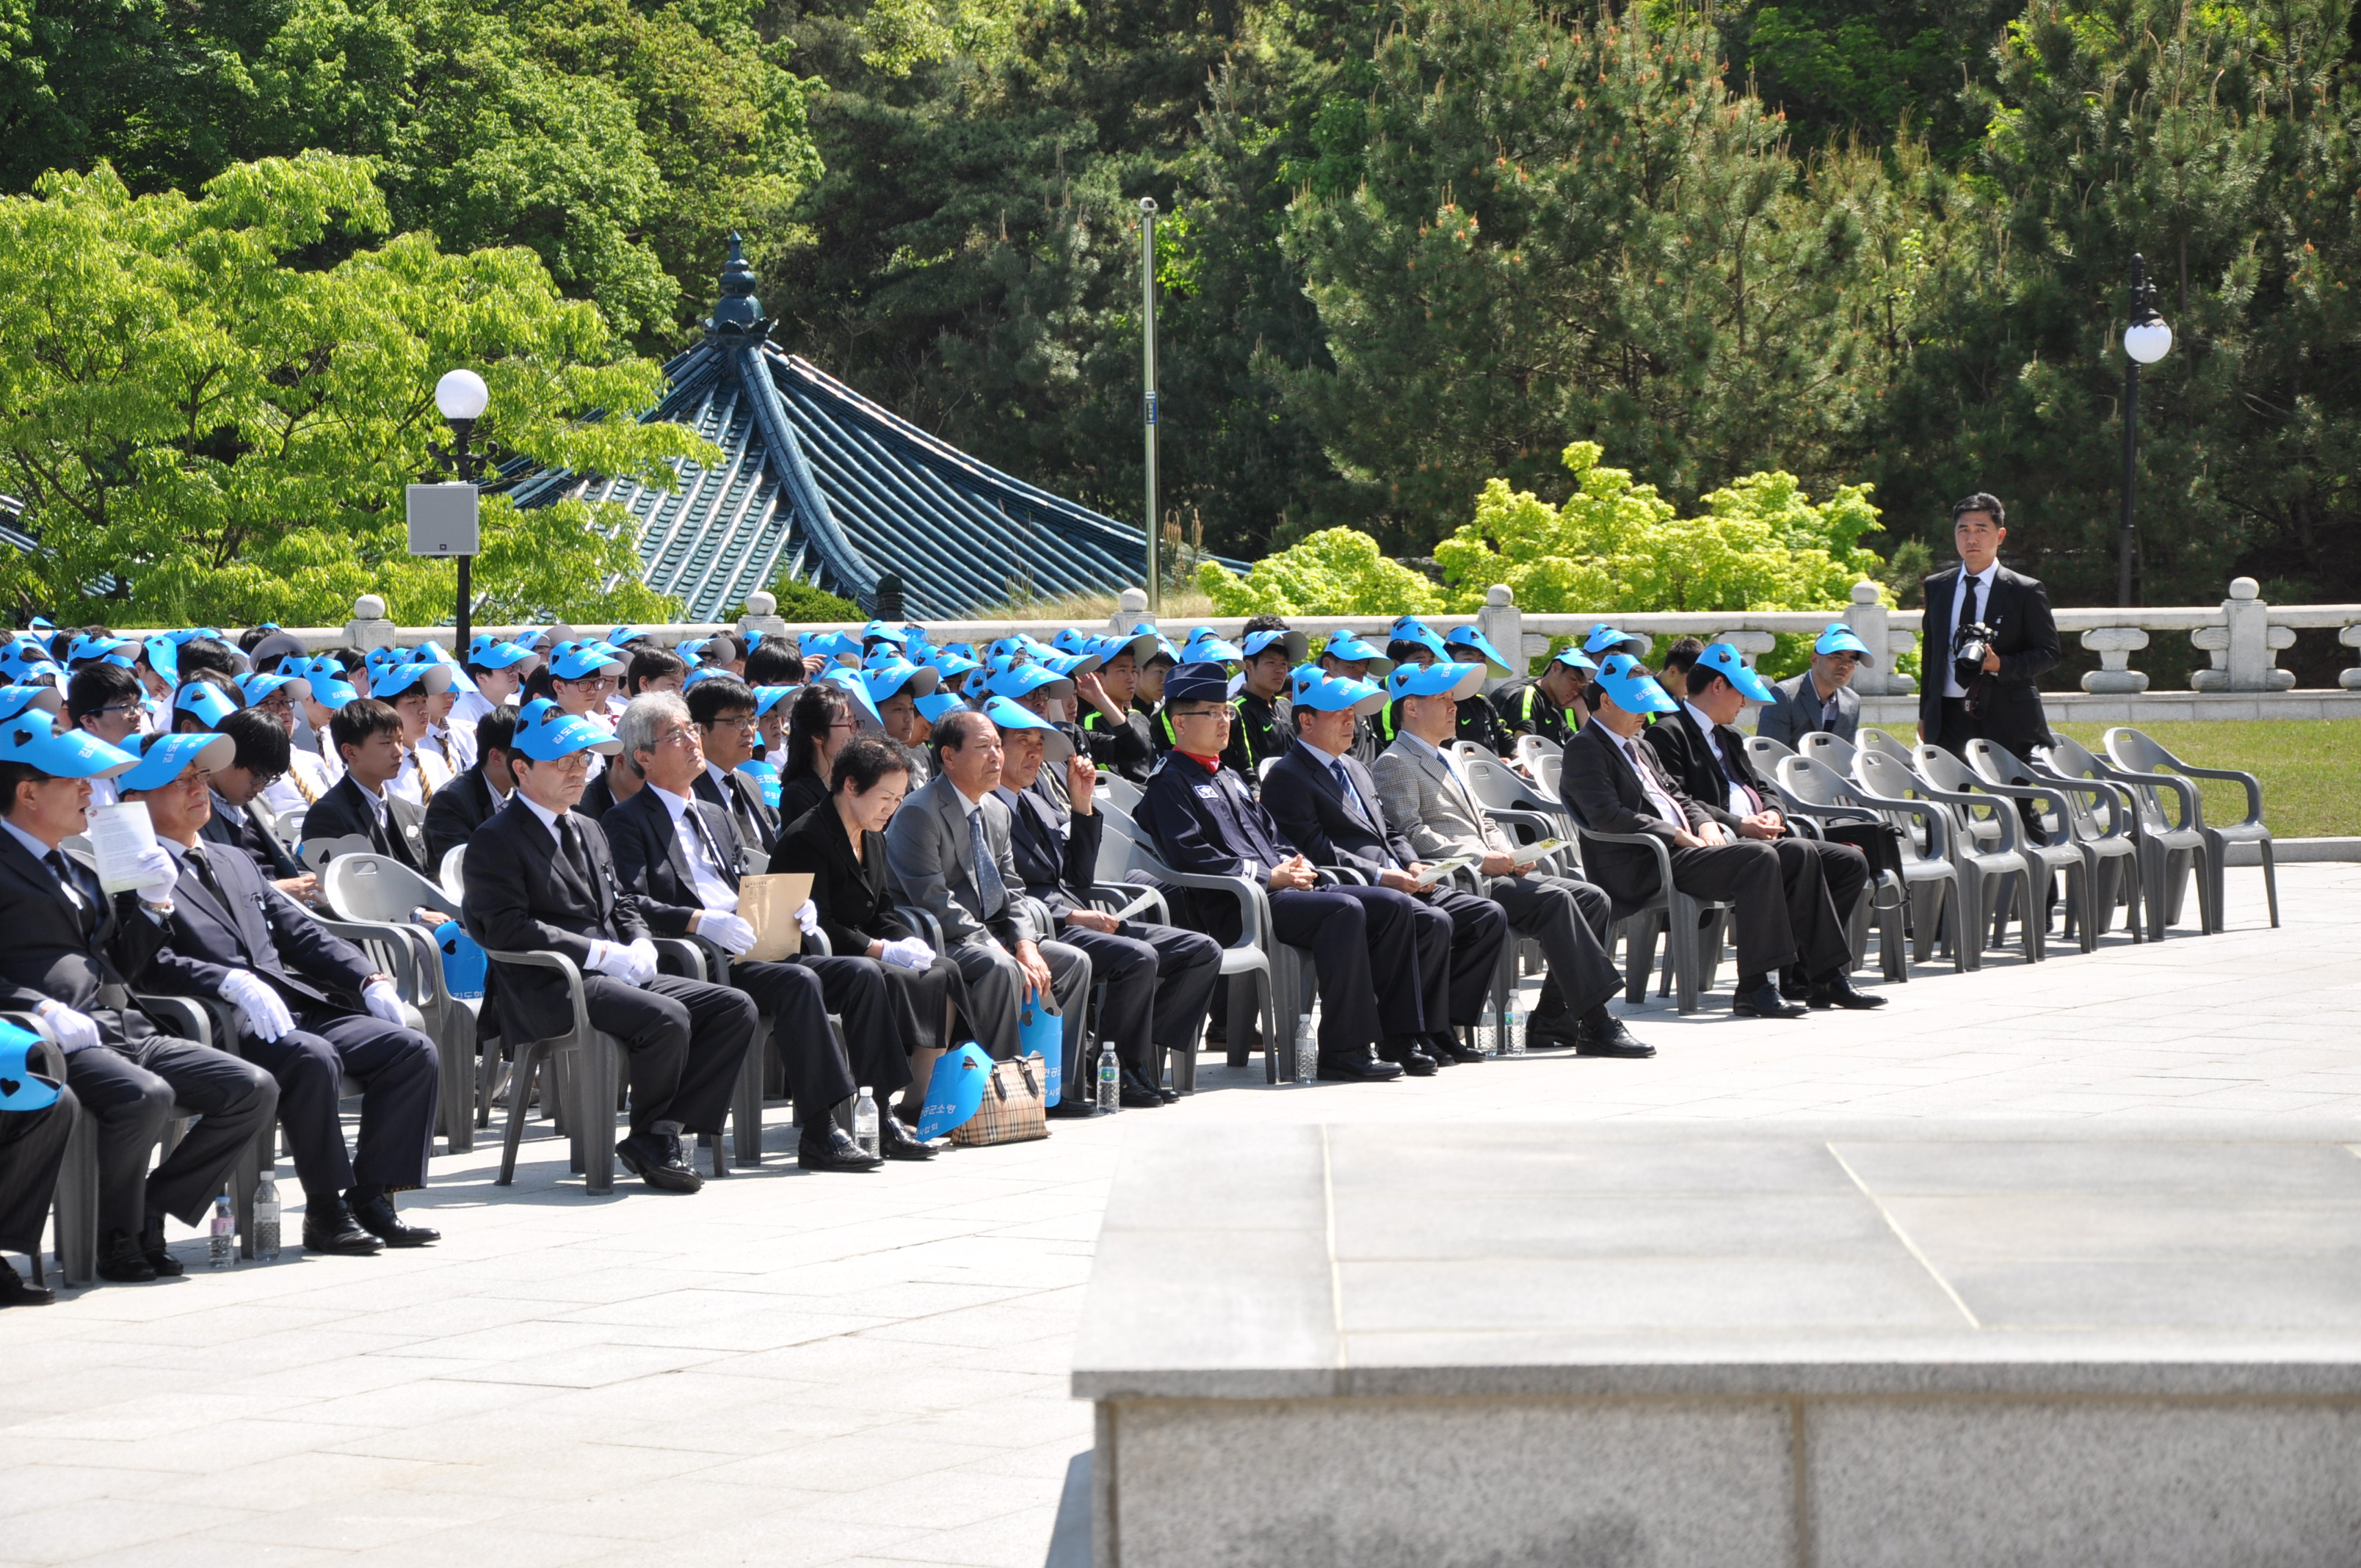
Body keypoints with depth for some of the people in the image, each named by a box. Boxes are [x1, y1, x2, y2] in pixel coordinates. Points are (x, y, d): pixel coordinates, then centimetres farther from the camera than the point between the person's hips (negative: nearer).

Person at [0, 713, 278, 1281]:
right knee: (146, 1095, -36)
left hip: (124, 1031, 9)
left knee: (254, 1090, -8)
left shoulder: (78, 871, 27)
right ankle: (119, 1240, -14)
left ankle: (151, 1213, -2)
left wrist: (152, 900, 14)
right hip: (56, 1041, -9)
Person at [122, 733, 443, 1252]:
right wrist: (234, 984, -27)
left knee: (412, 1050, -10)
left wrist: (370, 978, 7)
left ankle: (372, 1198, -9)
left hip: (299, 1010, 8)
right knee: (313, 1059, -35)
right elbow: (152, 963, -14)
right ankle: (326, 1212, -23)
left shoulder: (236, 863, 27)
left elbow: (303, 932, 22)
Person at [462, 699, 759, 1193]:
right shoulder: (496, 840, -4)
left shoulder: (589, 832, 24)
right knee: (667, 1018, -32)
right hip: (548, 990, -9)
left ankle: (668, 1127, -14)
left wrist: (640, 945, 1)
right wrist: (602, 954, -19)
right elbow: (509, 929, -16)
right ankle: (648, 1141, -11)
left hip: (615, 977, 9)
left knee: (735, 1007, -8)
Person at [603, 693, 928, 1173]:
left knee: (862, 972, -12)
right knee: (799, 981, -31)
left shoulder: (717, 818, 28)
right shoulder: (627, 823, 2)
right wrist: (702, 922, -25)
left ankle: (880, 1116, -13)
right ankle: (817, 1132, -32)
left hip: (753, 952, 8)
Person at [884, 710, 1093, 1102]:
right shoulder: (919, 815, -14)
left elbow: (1012, 891, 15)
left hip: (989, 935, 9)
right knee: (1001, 968, -34)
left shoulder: (997, 813, 15)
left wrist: (1025, 945, -6)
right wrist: (1003, 952, -24)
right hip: (939, 943, -9)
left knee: (1074, 961, -2)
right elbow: (935, 902, -21)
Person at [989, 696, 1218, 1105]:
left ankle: (1141, 1059, -8)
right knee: (1138, 958, -33)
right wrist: (1070, 916, -19)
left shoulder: (1040, 799, 22)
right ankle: (1118, 1074, -16)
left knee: (1202, 951, -1)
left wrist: (1081, 806, 12)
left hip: (1085, 922, 9)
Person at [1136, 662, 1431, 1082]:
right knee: (1345, 910, -31)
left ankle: (1399, 1040, -2)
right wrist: (1267, 875, -16)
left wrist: (1294, 863, 5)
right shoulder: (1170, 784, -1)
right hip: (1233, 909, -9)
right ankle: (1344, 1051, -31)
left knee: (1393, 906, -4)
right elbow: (1190, 856, -13)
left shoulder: (1230, 779, 29)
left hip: (1281, 889, 9)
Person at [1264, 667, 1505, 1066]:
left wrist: (1412, 865, 5)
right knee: (1434, 922, -31)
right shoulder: (1286, 778, -3)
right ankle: (1408, 1035, -20)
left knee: (1488, 915, -6)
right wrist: (1380, 875, -20)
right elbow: (1316, 849, -14)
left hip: (1397, 882, 9)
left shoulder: (1356, 770, 27)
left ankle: (1445, 1025, -7)